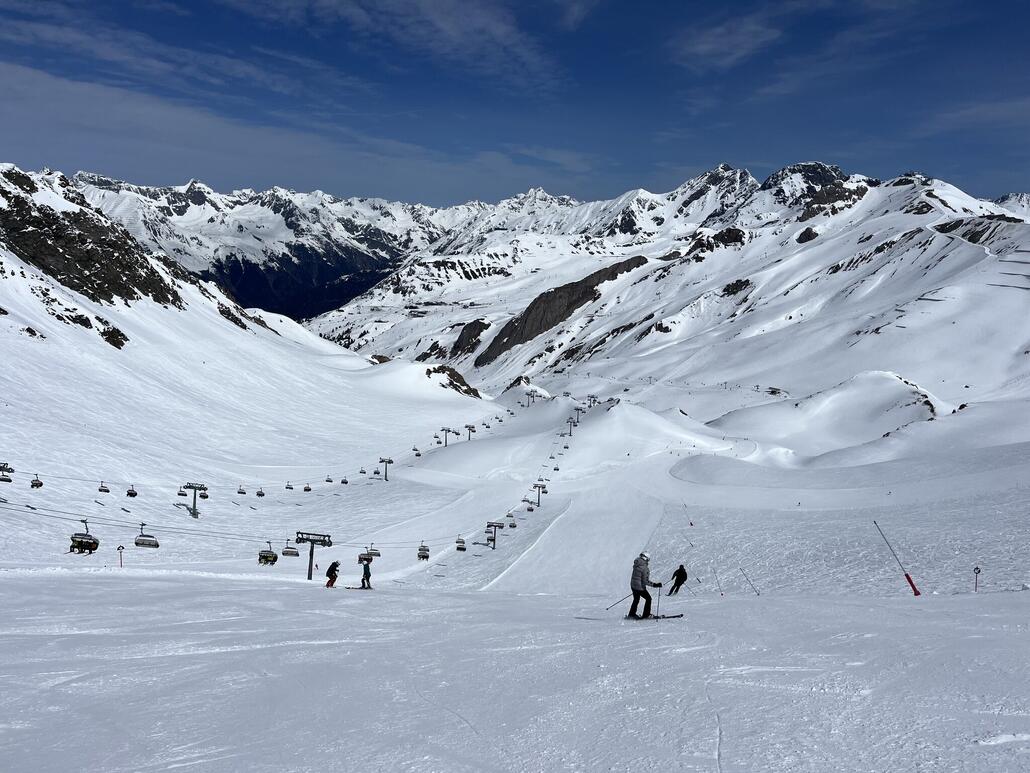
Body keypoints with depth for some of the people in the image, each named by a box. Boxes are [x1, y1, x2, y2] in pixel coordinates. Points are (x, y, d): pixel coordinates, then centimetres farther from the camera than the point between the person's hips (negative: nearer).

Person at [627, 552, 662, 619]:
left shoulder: (636, 565, 3)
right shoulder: (645, 568, -21)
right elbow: (646, 581, -22)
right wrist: (655, 585, -21)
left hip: (633, 585, 8)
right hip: (640, 587, -8)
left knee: (636, 600, 25)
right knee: (648, 598, 9)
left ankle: (632, 614, 33)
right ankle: (646, 614, 9)